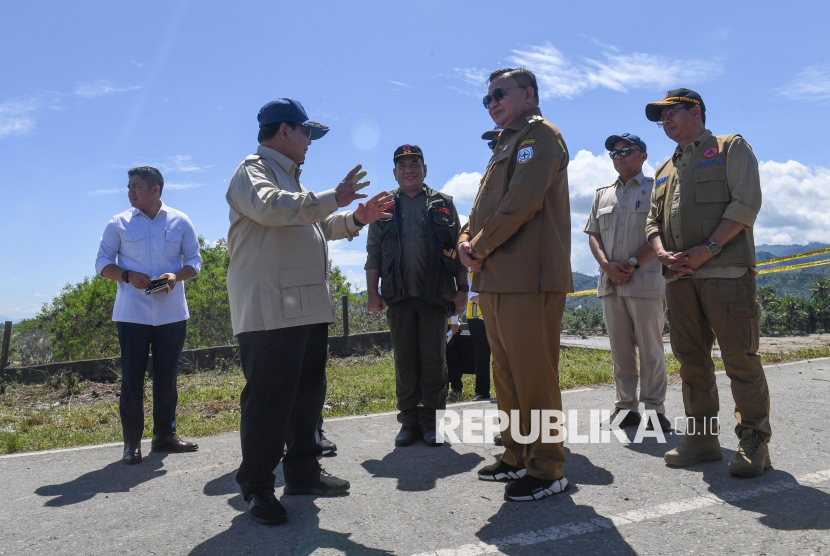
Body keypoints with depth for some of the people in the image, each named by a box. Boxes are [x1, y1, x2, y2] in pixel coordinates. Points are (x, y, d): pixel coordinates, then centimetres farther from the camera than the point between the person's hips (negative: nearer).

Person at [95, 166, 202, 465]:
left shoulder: (180, 222, 6)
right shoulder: (119, 224, 6)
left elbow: (194, 260, 8)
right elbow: (102, 262, 8)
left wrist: (176, 276, -13)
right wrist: (127, 276, -12)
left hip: (172, 312, 1)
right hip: (132, 313, -1)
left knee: (167, 375, 7)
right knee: (132, 376, 0)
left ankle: (165, 434, 21)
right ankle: (131, 441, 11)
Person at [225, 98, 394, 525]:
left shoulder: (290, 178, 26)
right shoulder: (253, 170, -4)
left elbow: (315, 228, 33)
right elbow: (270, 207, -26)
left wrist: (355, 218, 20)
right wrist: (332, 199, -21)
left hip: (308, 308, 10)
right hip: (270, 309, -10)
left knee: (308, 392, 14)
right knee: (268, 398, -6)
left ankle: (302, 472, 27)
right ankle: (256, 487, 7)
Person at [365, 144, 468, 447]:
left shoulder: (443, 204, 12)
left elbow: (457, 248, 10)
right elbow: (373, 252, 10)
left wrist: (462, 289, 2)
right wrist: (372, 291, 0)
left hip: (435, 294, -1)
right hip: (399, 295, 1)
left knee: (434, 359, 2)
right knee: (404, 360, 4)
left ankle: (432, 422, 12)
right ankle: (409, 422, 14)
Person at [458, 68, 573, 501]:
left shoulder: (539, 135, -4)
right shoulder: (505, 145, 26)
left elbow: (521, 202, -17)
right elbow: (483, 208, 23)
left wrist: (480, 247, -9)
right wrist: (467, 242, 3)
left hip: (528, 280, -10)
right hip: (496, 280, 10)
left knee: (534, 376, -4)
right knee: (506, 375, 14)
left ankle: (547, 469, 8)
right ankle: (516, 457, 27)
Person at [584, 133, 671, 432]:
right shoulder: (603, 194, 20)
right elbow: (593, 234, 13)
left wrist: (632, 264, -13)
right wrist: (607, 266, -4)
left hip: (644, 280, -4)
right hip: (609, 281, 5)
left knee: (650, 348, -2)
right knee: (620, 348, 7)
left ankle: (654, 408, 6)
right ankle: (626, 405, 14)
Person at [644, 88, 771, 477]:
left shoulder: (731, 148, 8)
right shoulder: (666, 169, 25)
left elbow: (746, 203, -5)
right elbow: (653, 220, 20)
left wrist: (708, 249, -14)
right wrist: (663, 254, -1)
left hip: (725, 270, -6)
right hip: (680, 276, 6)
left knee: (740, 357, -6)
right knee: (691, 357, 6)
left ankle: (754, 442, 5)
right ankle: (702, 438, 15)